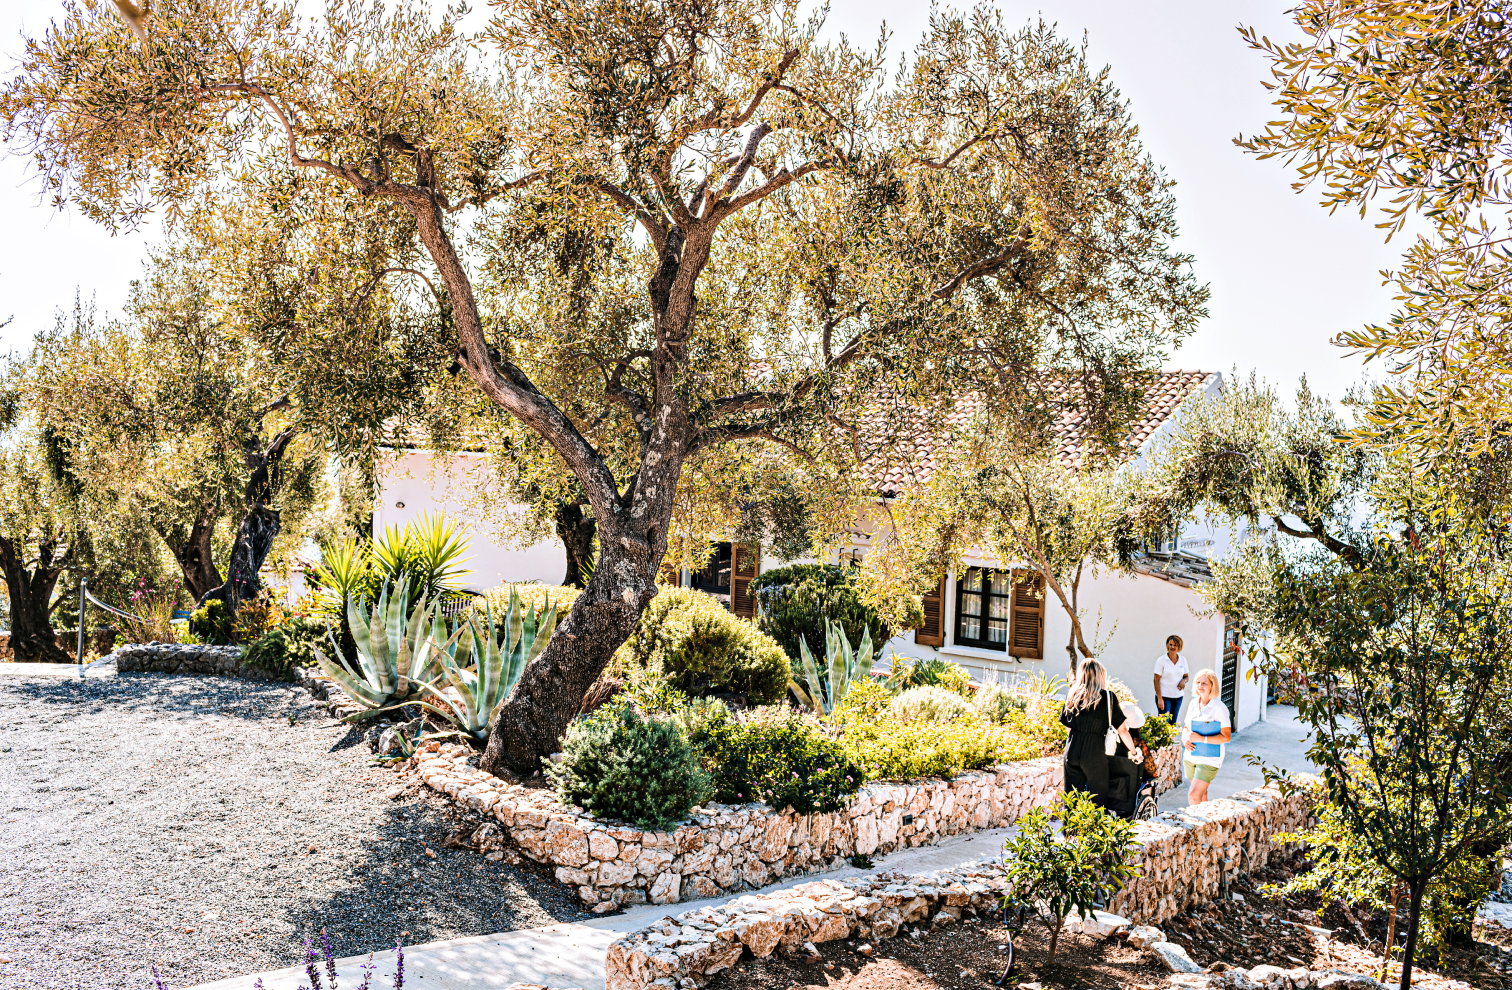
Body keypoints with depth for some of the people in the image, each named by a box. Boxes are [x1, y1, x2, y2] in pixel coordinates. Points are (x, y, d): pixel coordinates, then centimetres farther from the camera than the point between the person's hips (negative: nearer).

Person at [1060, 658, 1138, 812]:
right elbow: (1122, 730, 0)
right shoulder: (1107, 697, -4)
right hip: (1094, 753, -3)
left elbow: (1067, 725, 9)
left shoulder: (1072, 695, 5)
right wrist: (1133, 751, 13)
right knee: (1098, 797, 8)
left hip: (1072, 751, 3)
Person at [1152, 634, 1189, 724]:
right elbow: (1156, 680, -7)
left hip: (1178, 696, 4)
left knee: (1173, 723, 7)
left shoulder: (1183, 660, 7)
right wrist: (1159, 698, -14)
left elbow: (1186, 676, 17)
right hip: (1164, 696, -4)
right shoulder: (1161, 661, -6)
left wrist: (1184, 681, -9)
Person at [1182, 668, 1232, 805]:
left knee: (1193, 796, -15)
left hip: (1209, 759, -6)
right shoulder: (1194, 704, 6)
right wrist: (1185, 739, -6)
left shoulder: (1219, 708, -13)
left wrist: (1201, 738, -21)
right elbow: (1187, 728, 16)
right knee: (1201, 794, 16)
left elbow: (1226, 737, -15)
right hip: (1191, 757, 6)